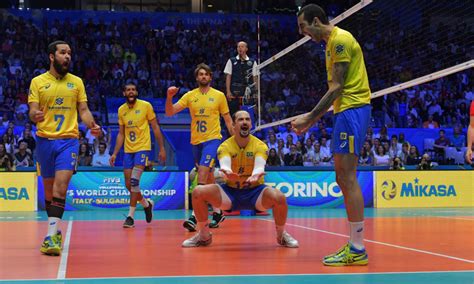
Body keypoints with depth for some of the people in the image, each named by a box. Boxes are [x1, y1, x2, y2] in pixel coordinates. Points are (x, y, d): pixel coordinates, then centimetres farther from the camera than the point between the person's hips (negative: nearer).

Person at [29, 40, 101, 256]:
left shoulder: (76, 82, 10)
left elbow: (84, 110, 10)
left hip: (69, 140, -1)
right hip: (45, 140, 1)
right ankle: (54, 229, 26)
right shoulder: (38, 82, 6)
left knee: (61, 186, -16)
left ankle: (50, 236, -21)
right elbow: (33, 111, 0)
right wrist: (35, 115, -25)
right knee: (49, 188, 9)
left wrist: (92, 125, -10)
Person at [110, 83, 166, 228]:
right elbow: (121, 134, 12)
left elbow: (155, 127, -1)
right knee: (128, 184, 6)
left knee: (134, 181, -18)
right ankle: (147, 204, 32)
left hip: (142, 148, -5)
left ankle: (131, 216, -11)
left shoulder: (146, 106, -5)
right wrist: (115, 153, 6)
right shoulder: (121, 110, 7)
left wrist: (162, 148, -3)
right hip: (128, 150, 5)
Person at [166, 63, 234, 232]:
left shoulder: (219, 95, 2)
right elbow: (169, 112, 0)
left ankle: (195, 217, -25)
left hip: (212, 139, -4)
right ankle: (218, 213, 27)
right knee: (208, 179, 12)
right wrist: (169, 97, -18)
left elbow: (227, 119, 8)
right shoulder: (190, 95, 7)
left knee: (202, 173, -20)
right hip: (196, 141, 4)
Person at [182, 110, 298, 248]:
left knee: (279, 197, -33)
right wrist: (227, 173, -53)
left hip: (255, 191, -1)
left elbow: (259, 166, -26)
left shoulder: (260, 145, -7)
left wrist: (255, 175, -52)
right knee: (198, 192, -22)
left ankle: (281, 235, -1)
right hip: (230, 191, 1)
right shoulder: (225, 146, -6)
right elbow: (224, 165, -27)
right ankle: (204, 236, 1)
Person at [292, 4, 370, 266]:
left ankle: (358, 250, -9)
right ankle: (354, 245, 13)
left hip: (352, 110, -10)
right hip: (345, 111, 10)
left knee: (348, 178, -11)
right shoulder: (332, 43, 20)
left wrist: (309, 118, -14)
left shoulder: (340, 39, -11)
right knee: (343, 179, 9)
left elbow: (337, 88, -16)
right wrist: (312, 120, 18)